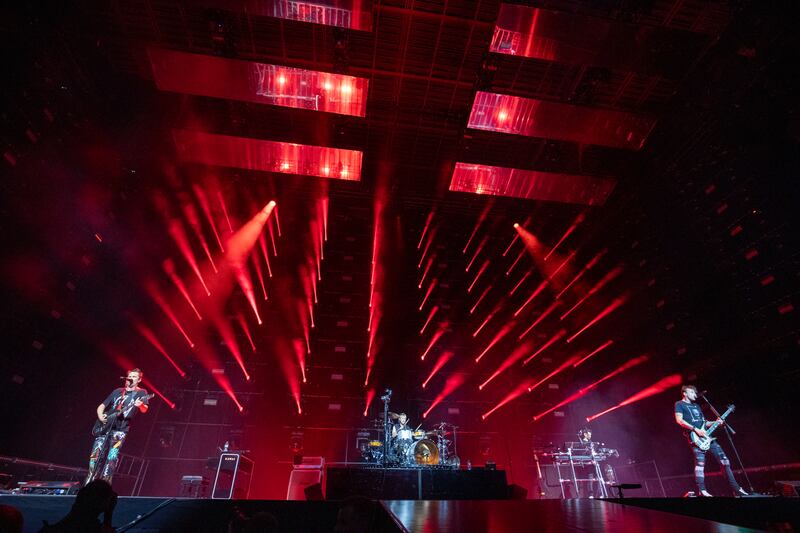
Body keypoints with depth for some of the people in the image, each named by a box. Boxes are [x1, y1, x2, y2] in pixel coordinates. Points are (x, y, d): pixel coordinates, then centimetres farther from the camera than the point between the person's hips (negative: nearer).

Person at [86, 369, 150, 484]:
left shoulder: (141, 393, 2)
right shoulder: (117, 391, 16)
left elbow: (144, 410, -13)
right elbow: (101, 406, 20)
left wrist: (140, 405, -36)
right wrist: (100, 416, -1)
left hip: (120, 430, -4)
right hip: (105, 427, 4)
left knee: (112, 457, -15)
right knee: (95, 455, -1)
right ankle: (89, 483, 14)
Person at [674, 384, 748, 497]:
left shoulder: (696, 406, 27)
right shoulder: (679, 404, 1)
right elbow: (679, 420, -12)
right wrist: (695, 429, -16)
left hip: (707, 436, 8)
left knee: (724, 460, 5)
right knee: (700, 462, -16)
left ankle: (736, 489, 12)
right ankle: (702, 491, -14)